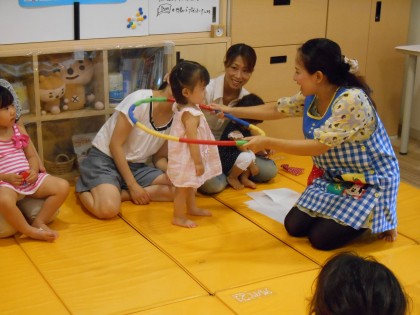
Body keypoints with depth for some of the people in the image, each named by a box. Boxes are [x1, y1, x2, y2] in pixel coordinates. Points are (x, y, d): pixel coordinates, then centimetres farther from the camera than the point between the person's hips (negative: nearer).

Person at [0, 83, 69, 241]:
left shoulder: (18, 130, 9)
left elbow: (32, 156, 14)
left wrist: (34, 171, -6)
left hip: (29, 179, 6)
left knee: (62, 186, -8)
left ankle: (39, 221, -1)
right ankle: (30, 231, -19)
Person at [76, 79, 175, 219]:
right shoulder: (140, 100, -20)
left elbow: (159, 157, 6)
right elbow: (115, 145, -18)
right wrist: (132, 185, -19)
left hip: (136, 166, 6)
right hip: (105, 159, -6)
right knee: (108, 208, -34)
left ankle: (116, 193, -12)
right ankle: (85, 189, 0)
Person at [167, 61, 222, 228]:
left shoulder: (181, 106, -3)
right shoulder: (191, 114, -30)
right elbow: (192, 141, -28)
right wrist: (198, 162, -24)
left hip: (187, 158, 10)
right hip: (186, 159, -10)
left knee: (190, 185, 27)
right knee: (183, 188, 5)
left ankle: (192, 208, 45)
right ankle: (179, 217, 18)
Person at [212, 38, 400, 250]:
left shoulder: (351, 100, -30)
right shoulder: (311, 96, -5)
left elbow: (319, 146, -32)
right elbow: (275, 110, 10)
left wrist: (267, 143, -31)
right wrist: (231, 111, 9)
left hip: (369, 182, -8)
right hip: (334, 177, 8)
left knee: (321, 238, -12)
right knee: (294, 227, 1)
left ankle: (376, 218, 11)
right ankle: (347, 213, 23)